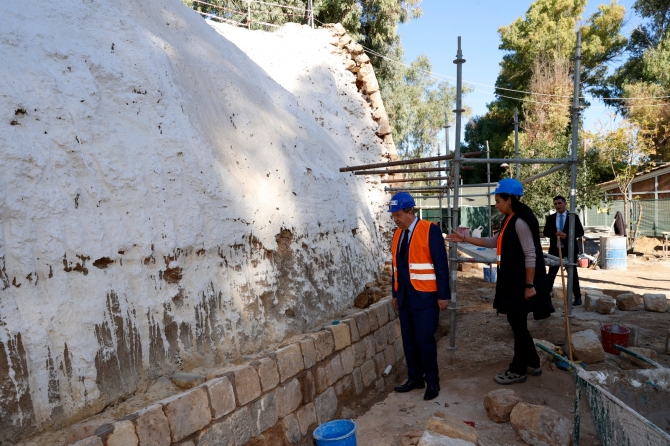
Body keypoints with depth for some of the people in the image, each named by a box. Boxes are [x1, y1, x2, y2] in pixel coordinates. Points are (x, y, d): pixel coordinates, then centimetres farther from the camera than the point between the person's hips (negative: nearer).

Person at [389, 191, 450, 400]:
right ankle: (415, 378, 25)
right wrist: (395, 294, 15)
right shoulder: (397, 234, 10)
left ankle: (432, 382, 14)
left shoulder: (430, 230, -10)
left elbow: (441, 265, -11)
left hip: (424, 296, -6)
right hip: (405, 296, 6)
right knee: (409, 340, 11)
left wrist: (443, 295, -13)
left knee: (425, 339, -3)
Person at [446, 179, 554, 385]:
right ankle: (532, 364, 31)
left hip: (522, 283, -10)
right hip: (513, 282, 10)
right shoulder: (510, 220, 12)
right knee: (518, 324, 17)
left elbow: (531, 255, -21)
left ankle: (518, 371, 16)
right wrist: (465, 239, 15)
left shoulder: (520, 222, -19)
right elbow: (493, 242, 19)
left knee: (518, 325, 2)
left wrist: (529, 285, -19)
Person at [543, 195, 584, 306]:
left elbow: (580, 232, -4)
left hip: (569, 250, -2)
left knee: (573, 274, 8)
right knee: (551, 274, 4)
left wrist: (567, 235, -19)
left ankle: (578, 297, 17)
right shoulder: (550, 218, 6)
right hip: (555, 250, 2)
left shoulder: (573, 217, 0)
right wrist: (555, 233, -18)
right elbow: (545, 232, 2)